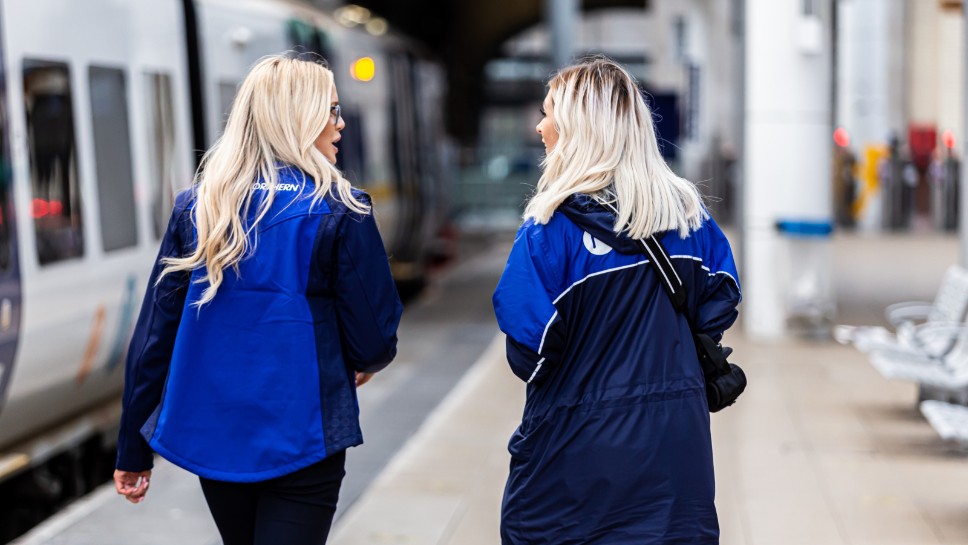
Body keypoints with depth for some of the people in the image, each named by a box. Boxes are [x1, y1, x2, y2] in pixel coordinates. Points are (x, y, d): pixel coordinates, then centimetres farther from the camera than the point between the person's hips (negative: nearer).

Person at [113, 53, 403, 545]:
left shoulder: (197, 206, 1)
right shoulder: (338, 211, -10)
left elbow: (153, 334, 2)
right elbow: (374, 340, -8)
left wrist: (133, 449, 10)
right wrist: (366, 362, 17)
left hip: (210, 435, 5)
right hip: (300, 442, -5)